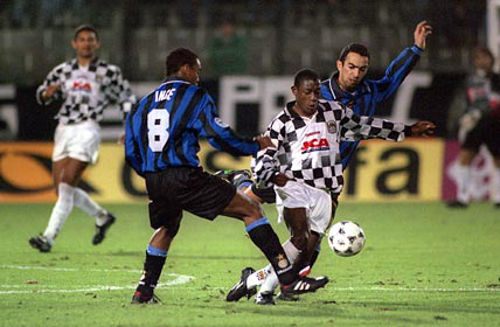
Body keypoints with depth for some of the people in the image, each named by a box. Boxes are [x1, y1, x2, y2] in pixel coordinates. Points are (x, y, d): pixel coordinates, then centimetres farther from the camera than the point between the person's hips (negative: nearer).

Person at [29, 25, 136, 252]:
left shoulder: (109, 72, 6)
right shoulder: (63, 71, 14)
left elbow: (127, 99, 13)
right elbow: (42, 95, 20)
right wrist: (47, 93, -5)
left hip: (87, 130, -5)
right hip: (63, 131, 5)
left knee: (66, 186, -16)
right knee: (62, 189, 6)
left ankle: (49, 237, -19)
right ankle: (102, 217, 30)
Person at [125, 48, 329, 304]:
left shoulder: (146, 102, 19)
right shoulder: (194, 96, 2)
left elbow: (131, 153, 18)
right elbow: (219, 137, -7)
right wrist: (256, 145, 8)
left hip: (153, 182, 7)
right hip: (185, 177, -7)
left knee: (166, 229, 35)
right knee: (251, 210, -2)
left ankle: (144, 290, 30)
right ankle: (288, 278, -11)